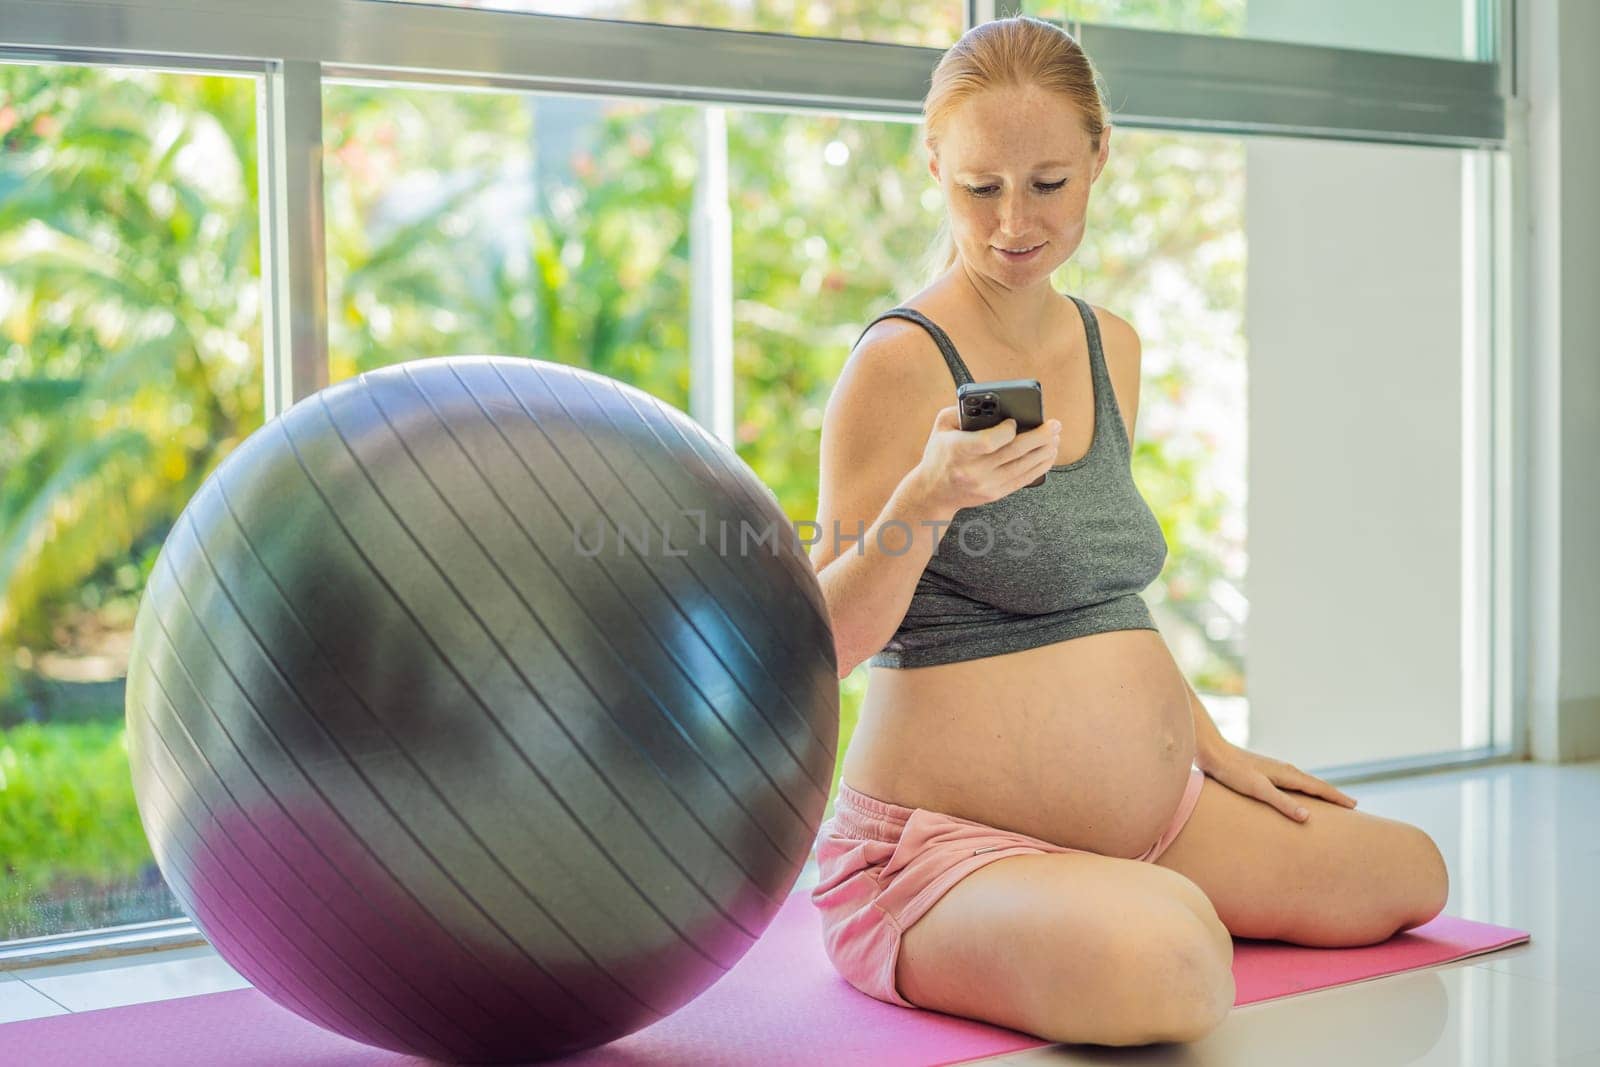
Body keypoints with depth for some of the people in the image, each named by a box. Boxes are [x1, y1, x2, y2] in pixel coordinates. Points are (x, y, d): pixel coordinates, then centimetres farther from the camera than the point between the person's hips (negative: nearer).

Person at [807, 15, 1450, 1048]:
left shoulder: (1111, 346, 9)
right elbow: (826, 645, -16)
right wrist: (927, 500, -31)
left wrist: (1213, 749, 20)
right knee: (1168, 962, -35)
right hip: (949, 839, -8)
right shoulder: (901, 361, -15)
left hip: (1149, 813, 8)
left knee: (1411, 874, 15)